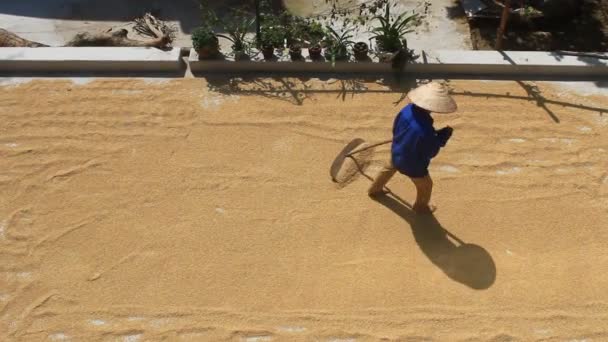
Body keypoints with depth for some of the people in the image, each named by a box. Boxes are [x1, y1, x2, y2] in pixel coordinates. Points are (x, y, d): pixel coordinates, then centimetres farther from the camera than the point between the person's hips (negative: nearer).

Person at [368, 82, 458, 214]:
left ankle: (375, 189, 63)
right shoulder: (425, 131, -44)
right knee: (425, 185, 24)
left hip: (397, 154, 7)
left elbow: (395, 128, -3)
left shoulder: (408, 109, -24)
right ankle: (421, 206, 53)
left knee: (389, 168, 38)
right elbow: (431, 153, -25)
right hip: (413, 165, -6)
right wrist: (442, 136, -15)